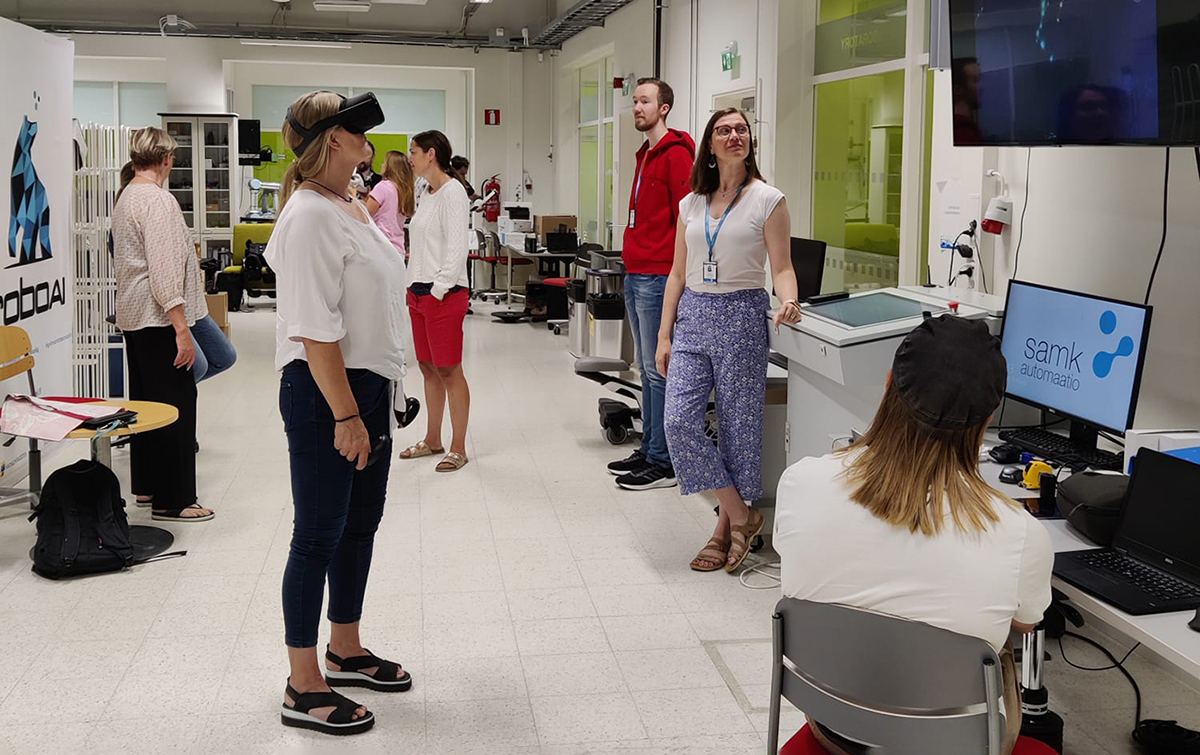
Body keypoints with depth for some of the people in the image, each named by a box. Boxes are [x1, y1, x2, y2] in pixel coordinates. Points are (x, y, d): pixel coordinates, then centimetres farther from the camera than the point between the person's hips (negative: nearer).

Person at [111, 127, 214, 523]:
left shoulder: (127, 196, 13)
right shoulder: (158, 200, -17)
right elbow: (164, 270, -22)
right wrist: (181, 329, -22)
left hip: (133, 315, 10)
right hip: (159, 317, -10)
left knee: (146, 398, 17)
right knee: (175, 402, -5)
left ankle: (147, 485, 27)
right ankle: (173, 500, 0)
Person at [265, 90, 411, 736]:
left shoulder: (351, 207, 12)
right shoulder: (311, 214, -18)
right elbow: (315, 329, -23)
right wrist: (345, 415, -23)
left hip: (368, 388, 10)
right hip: (324, 392, -10)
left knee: (361, 524, 18)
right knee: (320, 534, -1)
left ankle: (345, 652, 34)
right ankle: (303, 689, 11)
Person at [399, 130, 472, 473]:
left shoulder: (452, 191, -11)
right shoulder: (428, 194, 16)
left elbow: (456, 247, -16)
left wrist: (439, 290, -18)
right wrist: (414, 287, 12)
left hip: (444, 293, -9)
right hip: (419, 291, 9)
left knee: (449, 371, -4)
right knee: (428, 368, 14)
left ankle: (458, 448, 2)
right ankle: (432, 440, 25)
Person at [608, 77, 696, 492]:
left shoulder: (675, 154, -11)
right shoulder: (645, 154, 18)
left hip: (657, 278, -10)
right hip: (635, 275, 10)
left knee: (658, 369, -6)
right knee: (646, 368, 14)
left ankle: (663, 463, 0)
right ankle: (648, 449, 23)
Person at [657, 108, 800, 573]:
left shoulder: (768, 200, -2)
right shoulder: (691, 204, 11)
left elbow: (781, 268, -4)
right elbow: (678, 274, 12)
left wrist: (789, 301, -26)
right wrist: (664, 335, 7)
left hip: (742, 316, -4)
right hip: (693, 317, 4)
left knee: (737, 427, 0)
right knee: (678, 420, -8)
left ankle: (727, 528, 16)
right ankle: (741, 516, 5)